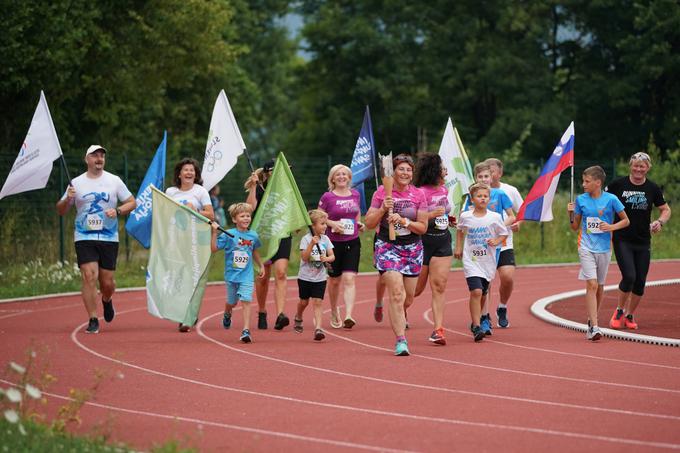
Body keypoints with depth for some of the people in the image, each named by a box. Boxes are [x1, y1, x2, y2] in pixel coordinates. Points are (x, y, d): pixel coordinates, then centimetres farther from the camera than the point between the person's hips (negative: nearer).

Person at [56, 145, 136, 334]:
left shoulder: (114, 181, 5)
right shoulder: (76, 183, 5)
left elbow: (132, 203, 7)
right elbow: (60, 210, 9)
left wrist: (117, 211, -11)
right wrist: (68, 199, -12)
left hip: (109, 238, 1)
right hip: (84, 238, -1)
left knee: (107, 281, 3)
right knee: (89, 277, -14)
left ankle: (107, 301, 39)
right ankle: (93, 321, -7)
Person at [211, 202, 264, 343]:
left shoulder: (253, 236, 2)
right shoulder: (228, 235, -10)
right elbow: (214, 249, -13)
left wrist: (261, 265, 23)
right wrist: (214, 233, -22)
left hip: (246, 276, 1)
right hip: (232, 275, -1)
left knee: (246, 301, -14)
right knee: (232, 302, 16)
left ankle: (246, 330, -17)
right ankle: (227, 315, 51)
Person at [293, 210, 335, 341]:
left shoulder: (325, 239, 0)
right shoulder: (306, 239, -12)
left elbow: (332, 256, 1)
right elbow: (304, 257, -20)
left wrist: (327, 259, -21)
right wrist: (312, 244, -30)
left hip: (320, 278, 2)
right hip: (305, 277, -2)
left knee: (317, 302, -8)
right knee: (304, 301, 13)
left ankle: (318, 327, -15)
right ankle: (298, 318, 42)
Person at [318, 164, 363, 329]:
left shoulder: (355, 194, 6)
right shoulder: (327, 197, -5)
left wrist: (359, 223, 3)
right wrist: (332, 223, -16)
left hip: (353, 243, 1)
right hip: (334, 243, -1)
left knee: (349, 278, -13)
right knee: (335, 279, 11)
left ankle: (348, 316, -22)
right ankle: (334, 311, 35)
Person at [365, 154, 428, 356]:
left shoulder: (418, 195, 1)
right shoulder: (382, 192, -2)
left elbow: (423, 227, 0)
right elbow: (369, 223, 0)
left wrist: (404, 221, -15)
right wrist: (383, 209, -16)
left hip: (412, 248, 3)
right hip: (387, 246, -3)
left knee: (408, 298, 11)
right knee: (396, 293, -18)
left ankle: (399, 317, 47)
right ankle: (401, 340, -17)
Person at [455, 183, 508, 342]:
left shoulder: (495, 217, -4)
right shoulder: (465, 216, -1)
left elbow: (504, 233, 8)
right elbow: (460, 230, 20)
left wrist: (496, 241, -11)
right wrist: (458, 248, 15)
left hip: (488, 261, 2)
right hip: (471, 260, -2)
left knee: (483, 293, 14)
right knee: (476, 292, -17)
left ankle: (477, 321, 37)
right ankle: (477, 326, -17)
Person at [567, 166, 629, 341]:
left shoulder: (611, 199, -4)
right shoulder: (581, 200, 2)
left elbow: (625, 221, 5)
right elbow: (575, 227, 10)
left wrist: (611, 227, -12)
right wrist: (571, 213, -8)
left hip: (604, 248, 1)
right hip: (586, 247, -1)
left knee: (599, 286, 12)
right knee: (591, 284, -14)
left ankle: (592, 319, 33)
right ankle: (594, 327, -19)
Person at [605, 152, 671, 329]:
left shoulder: (653, 188, 3)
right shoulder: (618, 184, -3)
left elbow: (666, 210, 12)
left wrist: (660, 222, -8)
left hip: (643, 242, 3)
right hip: (622, 240, -3)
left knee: (640, 282, 3)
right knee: (629, 276, -17)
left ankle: (630, 315, 22)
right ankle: (619, 311, 5)